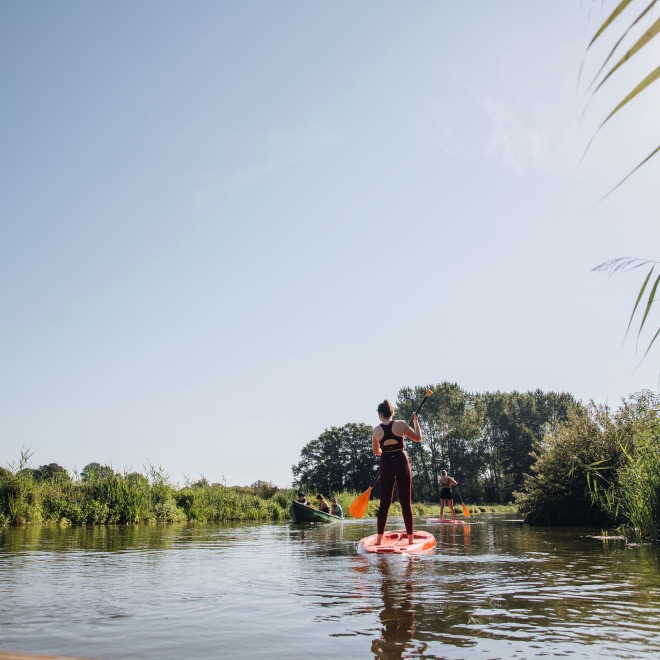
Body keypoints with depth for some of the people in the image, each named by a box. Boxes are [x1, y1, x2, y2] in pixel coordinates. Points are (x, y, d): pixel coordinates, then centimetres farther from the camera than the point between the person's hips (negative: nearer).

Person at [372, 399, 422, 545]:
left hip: (386, 464, 2)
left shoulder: (376, 430, 2)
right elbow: (418, 438, 5)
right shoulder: (401, 424, -5)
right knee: (406, 501, 4)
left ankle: (379, 538, 5)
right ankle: (410, 537, 6)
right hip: (401, 462, -1)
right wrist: (416, 421, 18)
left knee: (385, 502, 7)